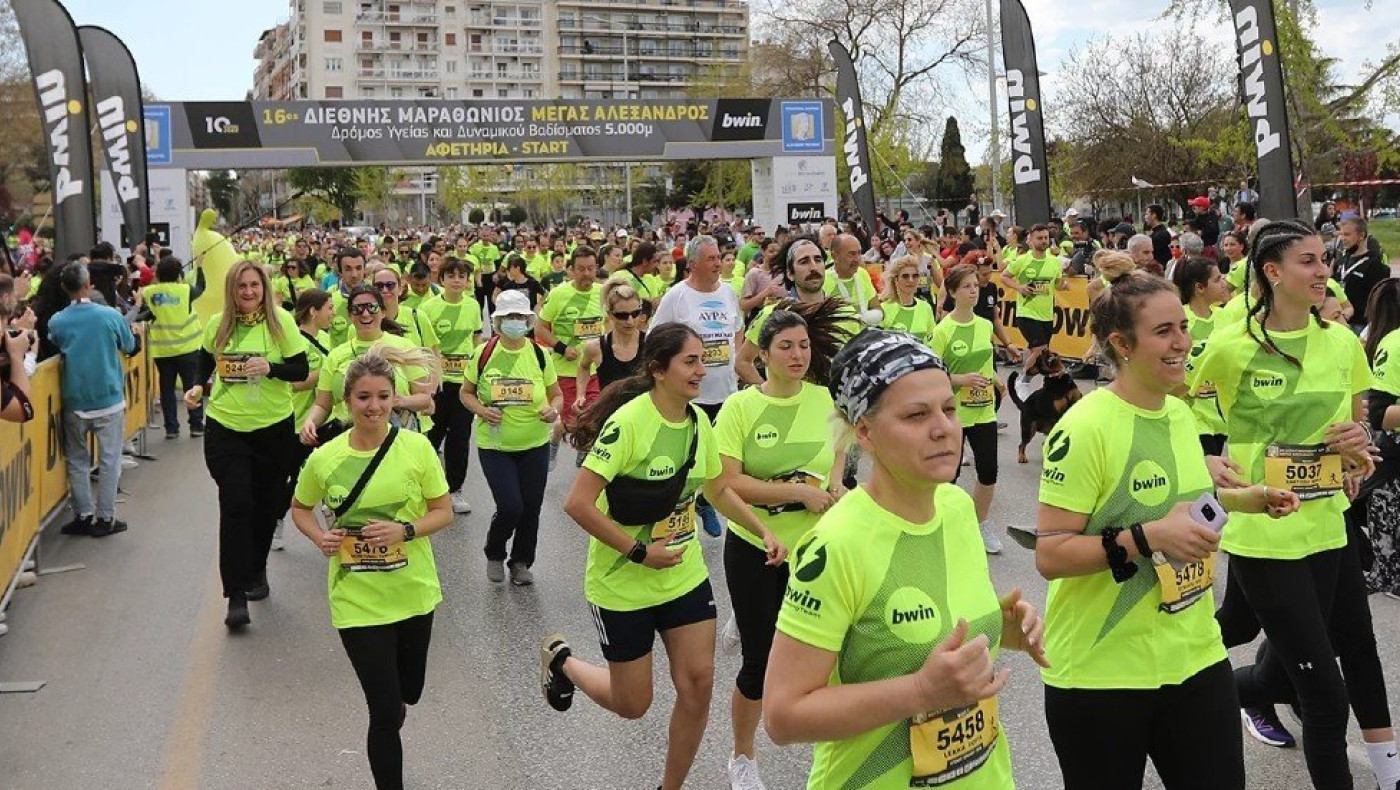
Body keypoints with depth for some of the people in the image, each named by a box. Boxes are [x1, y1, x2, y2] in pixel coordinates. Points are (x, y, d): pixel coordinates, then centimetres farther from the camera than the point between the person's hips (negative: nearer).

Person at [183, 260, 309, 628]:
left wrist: (270, 368, -23)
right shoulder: (217, 324, 0)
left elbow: (301, 370, -7)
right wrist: (198, 387, 2)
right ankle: (236, 595, -4)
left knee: (265, 506, 13)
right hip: (225, 428, 0)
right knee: (235, 505, -8)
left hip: (273, 428, 0)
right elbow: (206, 360, 19)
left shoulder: (280, 321, -7)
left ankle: (256, 571, 38)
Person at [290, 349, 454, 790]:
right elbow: (300, 509, 9)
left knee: (407, 693, 22)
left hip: (414, 593, 2)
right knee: (386, 710, -3)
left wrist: (405, 530, -20)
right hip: (357, 600, -2)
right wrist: (320, 538, -10)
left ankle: (392, 710, 59)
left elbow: (444, 512, -3)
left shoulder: (417, 448, -11)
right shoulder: (324, 459, -9)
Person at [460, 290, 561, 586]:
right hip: (494, 445, -2)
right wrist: (481, 410, -14)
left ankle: (521, 562, 31)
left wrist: (554, 409, -14)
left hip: (535, 445, 2)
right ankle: (494, 554, 19)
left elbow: (556, 394, 9)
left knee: (531, 508, 6)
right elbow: (466, 392, 6)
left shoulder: (539, 354, 0)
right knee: (510, 506, -12)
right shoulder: (483, 353, -4)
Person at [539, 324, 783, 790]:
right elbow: (577, 505, -26)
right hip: (624, 583, -6)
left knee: (698, 682, -1)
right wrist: (640, 552, -23)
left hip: (685, 575, 6)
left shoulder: (698, 420, -1)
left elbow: (719, 490, 16)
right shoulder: (629, 422, -24)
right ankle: (561, 660, 37)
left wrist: (764, 532, 6)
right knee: (632, 704, 7)